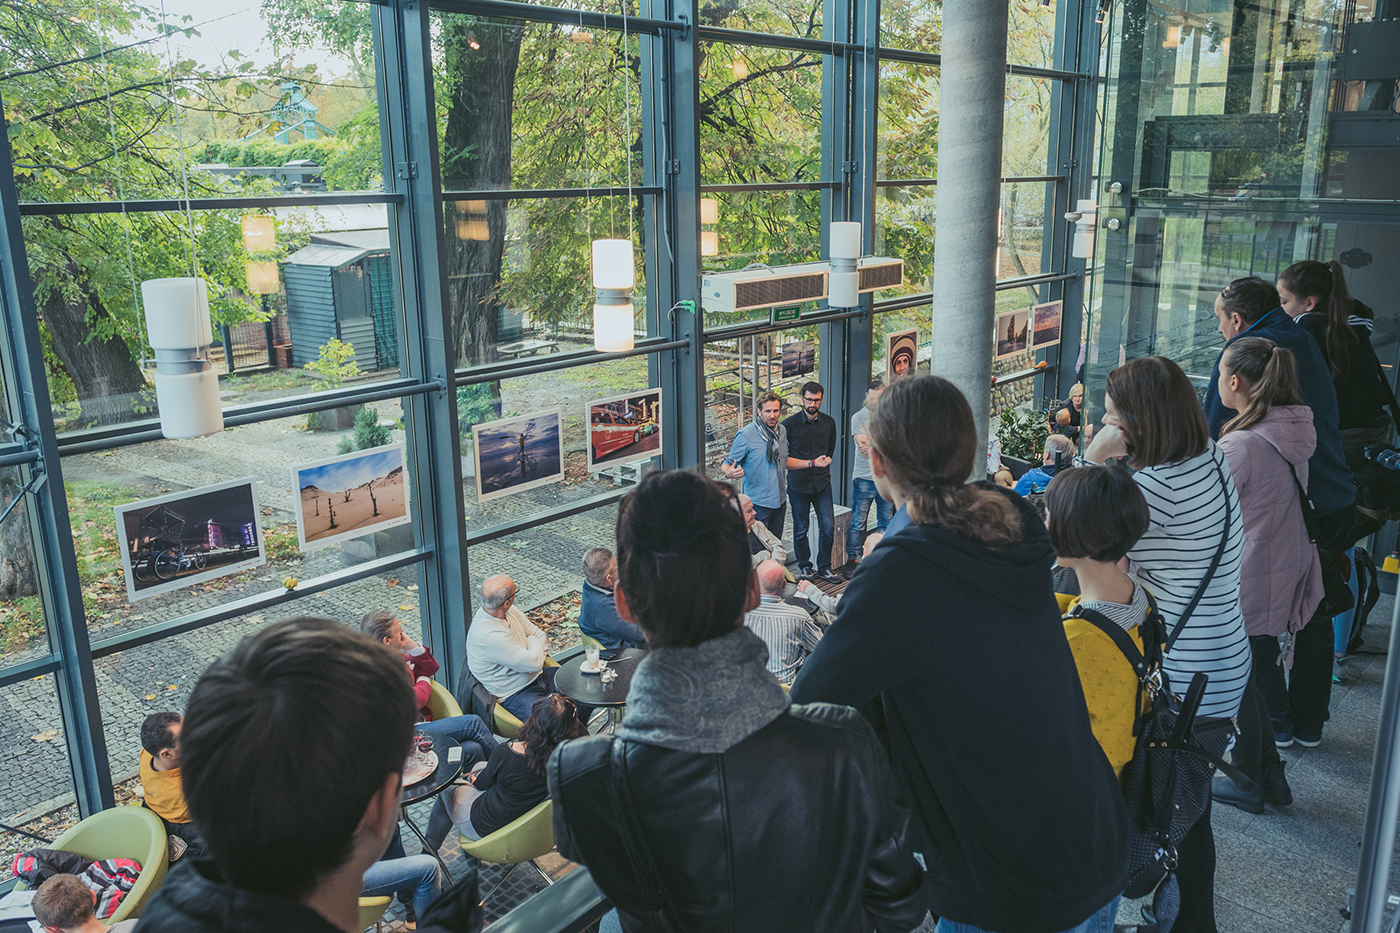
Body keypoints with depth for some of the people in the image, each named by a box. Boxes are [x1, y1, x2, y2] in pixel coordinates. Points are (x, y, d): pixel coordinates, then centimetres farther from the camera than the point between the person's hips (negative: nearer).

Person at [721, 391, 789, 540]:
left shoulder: (782, 431, 6)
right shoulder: (746, 435, -15)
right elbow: (727, 463, -13)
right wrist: (729, 473, -36)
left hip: (779, 500, 6)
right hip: (758, 504, -6)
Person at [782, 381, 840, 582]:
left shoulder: (829, 422, 5)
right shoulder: (790, 424, -7)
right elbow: (783, 458, -8)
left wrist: (824, 462, 10)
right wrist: (812, 463, -13)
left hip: (822, 483, 3)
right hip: (798, 484, -3)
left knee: (828, 527, 0)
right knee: (801, 529, 6)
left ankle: (824, 566, 17)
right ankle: (804, 565, 24)